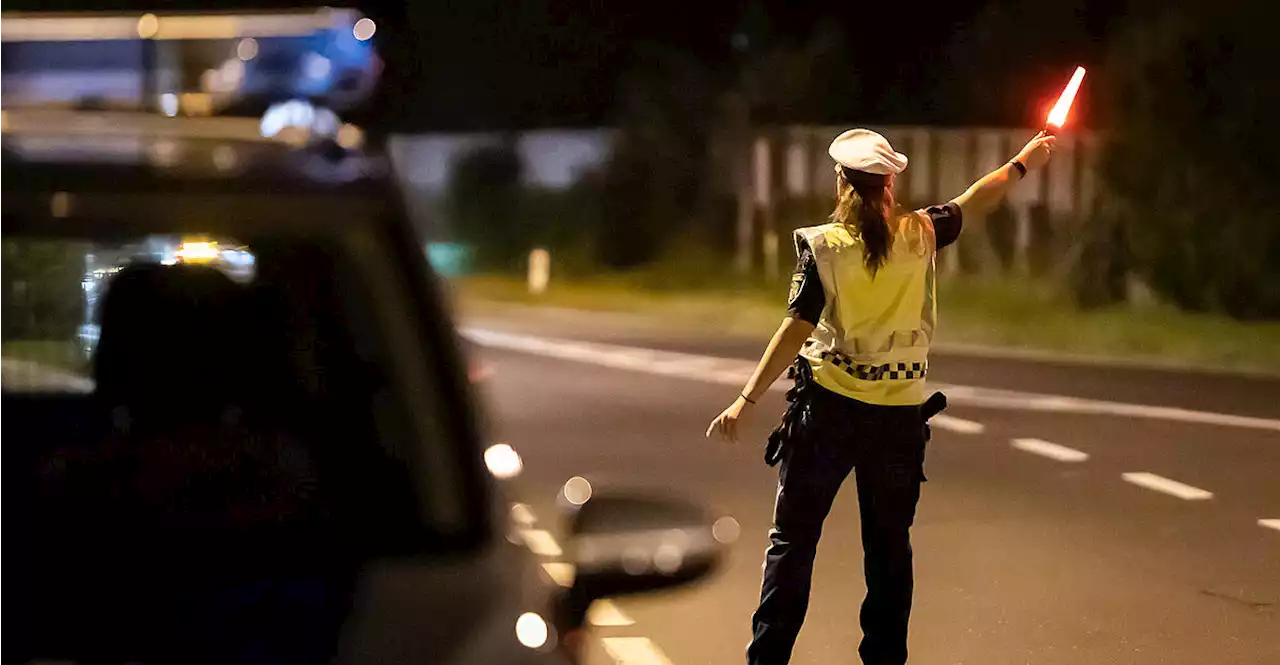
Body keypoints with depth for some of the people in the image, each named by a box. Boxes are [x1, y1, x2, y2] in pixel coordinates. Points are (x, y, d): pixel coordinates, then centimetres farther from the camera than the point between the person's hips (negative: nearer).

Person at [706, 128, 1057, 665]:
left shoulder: (823, 246, -9)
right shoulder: (919, 236, -2)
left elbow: (797, 329, -15)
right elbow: (973, 203, 16)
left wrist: (746, 401, -14)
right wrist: (1022, 164, 34)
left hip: (830, 405, -2)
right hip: (900, 413, 2)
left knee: (792, 539, 5)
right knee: (889, 544, 12)